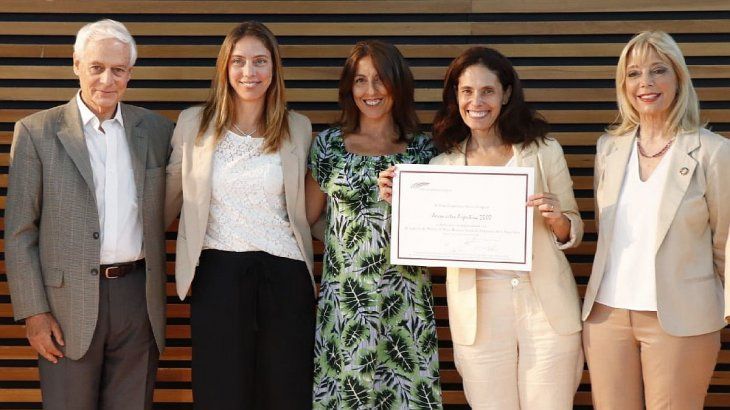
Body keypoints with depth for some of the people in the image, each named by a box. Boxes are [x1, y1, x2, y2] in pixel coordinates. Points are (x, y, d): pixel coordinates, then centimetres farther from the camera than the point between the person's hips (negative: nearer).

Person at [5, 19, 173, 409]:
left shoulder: (155, 129, 7)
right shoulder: (36, 132, -1)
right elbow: (19, 232, -2)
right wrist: (33, 312, -7)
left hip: (138, 297, 3)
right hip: (69, 302, -2)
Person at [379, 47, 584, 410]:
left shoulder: (544, 151, 3)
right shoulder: (442, 165, 6)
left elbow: (573, 233, 7)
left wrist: (558, 220, -14)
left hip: (546, 307, -1)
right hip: (479, 314, 1)